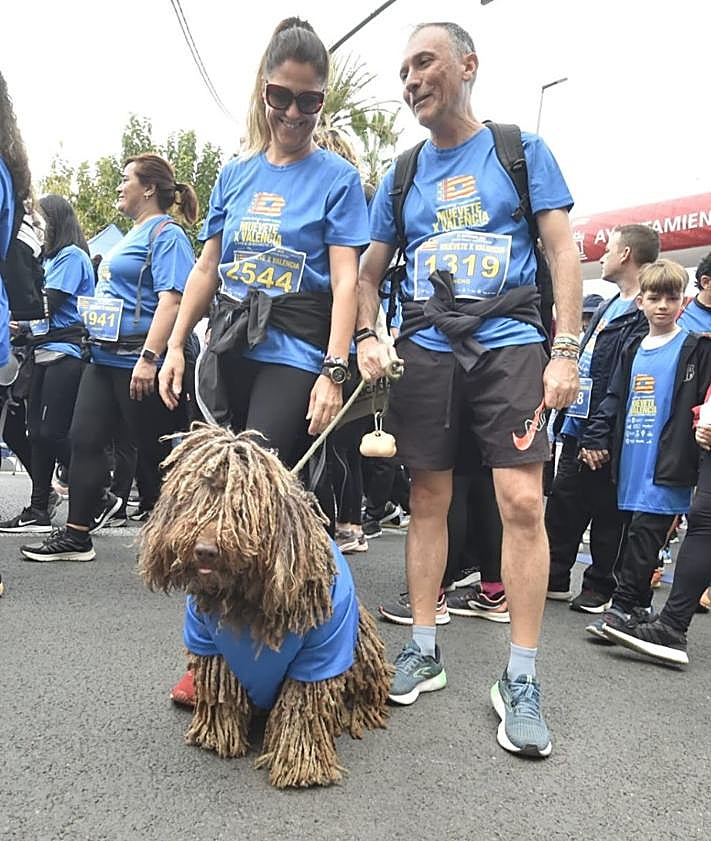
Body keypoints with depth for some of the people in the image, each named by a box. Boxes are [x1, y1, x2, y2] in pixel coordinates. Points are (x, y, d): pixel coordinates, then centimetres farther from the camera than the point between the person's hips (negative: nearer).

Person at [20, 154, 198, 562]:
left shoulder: (166, 234, -9)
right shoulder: (134, 234, 21)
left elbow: (171, 299, -21)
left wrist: (148, 358, -29)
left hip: (137, 361, -10)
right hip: (106, 357, 10)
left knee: (159, 447, 0)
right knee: (85, 439, 6)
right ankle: (76, 535, 13)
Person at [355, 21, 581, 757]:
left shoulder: (522, 150, 7)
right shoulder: (402, 176, 13)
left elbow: (563, 252, 1)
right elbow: (368, 273, 15)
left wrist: (565, 352, -9)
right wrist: (366, 339, -4)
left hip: (509, 345, -2)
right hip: (424, 351, 3)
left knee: (522, 501, -10)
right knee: (428, 500, 6)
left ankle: (520, 677, 1)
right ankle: (424, 648, 19)